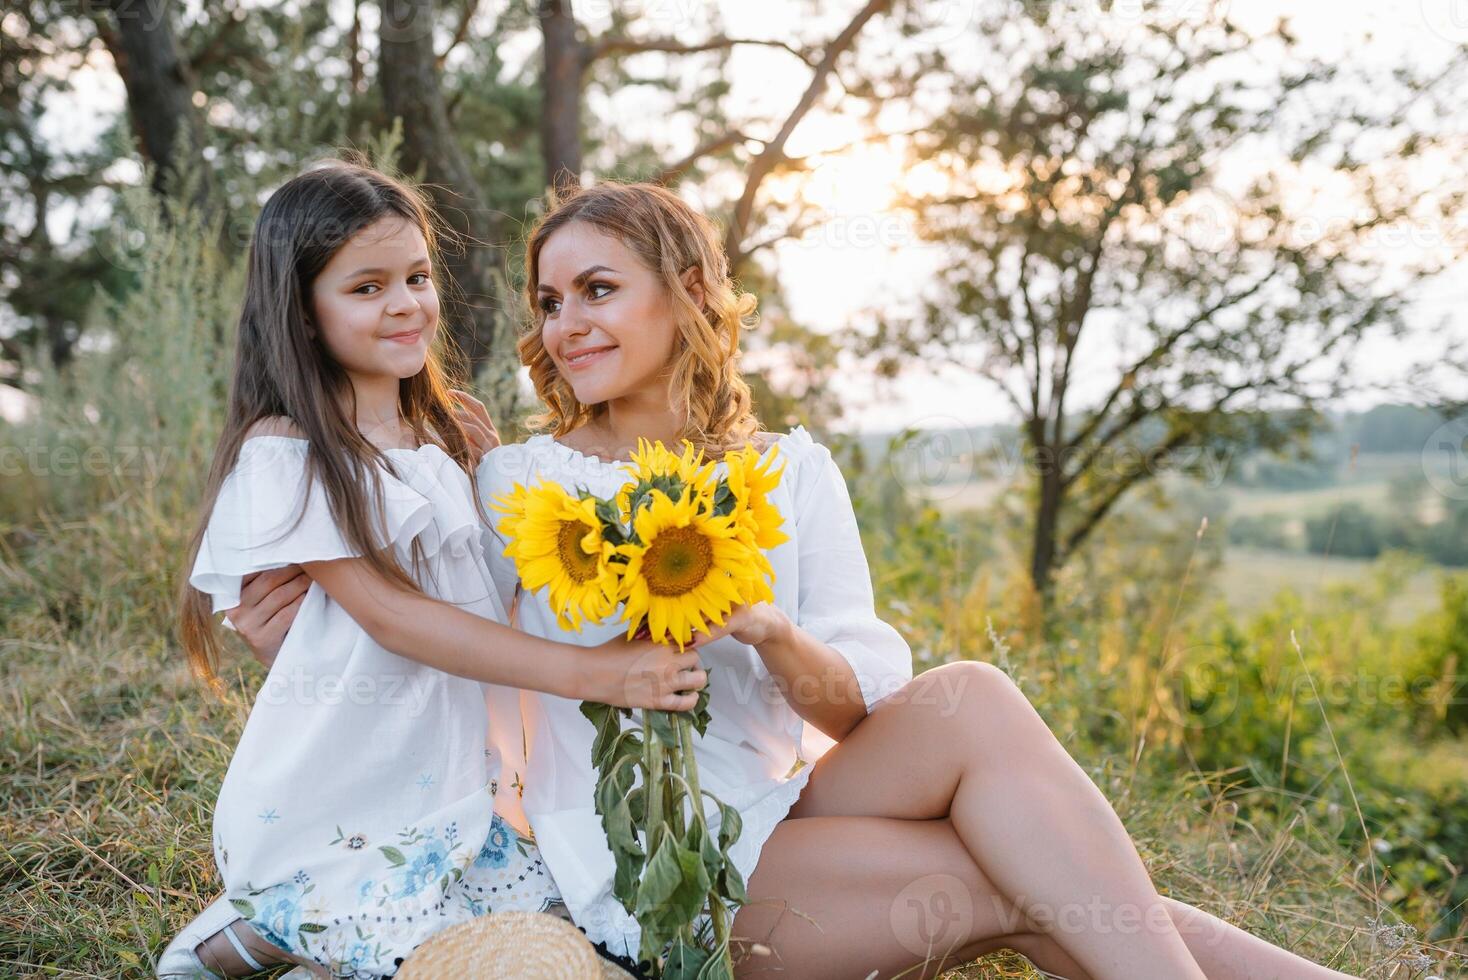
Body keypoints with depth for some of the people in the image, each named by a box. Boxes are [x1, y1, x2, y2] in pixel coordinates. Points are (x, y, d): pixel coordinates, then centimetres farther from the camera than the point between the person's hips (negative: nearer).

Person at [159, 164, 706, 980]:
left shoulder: (441, 439, 8)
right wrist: (591, 673, -28)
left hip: (442, 802, 7)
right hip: (327, 820, -7)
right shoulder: (283, 453, -14)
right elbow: (390, 613, -21)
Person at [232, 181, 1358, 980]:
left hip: (788, 814, 3)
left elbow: (864, 704, 0)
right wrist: (299, 633, -12)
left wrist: (768, 631, -21)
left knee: (967, 698, -28)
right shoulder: (519, 482, 1)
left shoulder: (792, 470, 8)